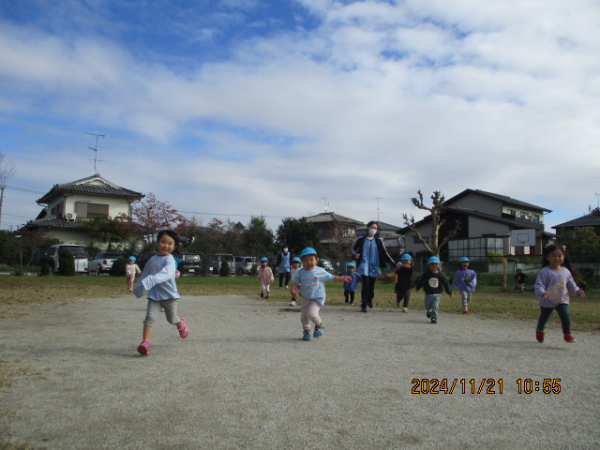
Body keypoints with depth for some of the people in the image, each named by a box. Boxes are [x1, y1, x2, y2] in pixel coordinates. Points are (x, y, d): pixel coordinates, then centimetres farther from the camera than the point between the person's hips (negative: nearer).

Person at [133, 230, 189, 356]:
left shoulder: (169, 259, -16)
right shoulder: (152, 260, 4)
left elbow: (166, 274, -35)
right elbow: (145, 274, 17)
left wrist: (150, 281, -47)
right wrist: (138, 287, 19)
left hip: (169, 295, -3)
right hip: (154, 295, 4)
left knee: (172, 319, 14)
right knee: (149, 317, -14)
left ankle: (181, 323, 47)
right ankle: (145, 343, -14)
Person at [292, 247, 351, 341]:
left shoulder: (321, 271, -6)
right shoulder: (300, 272, -4)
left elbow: (331, 277, 5)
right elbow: (295, 281, 1)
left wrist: (343, 279, 3)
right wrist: (293, 289, -19)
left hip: (317, 299, -3)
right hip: (305, 299, 3)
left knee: (312, 314, -21)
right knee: (303, 317, 9)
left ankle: (319, 325, 11)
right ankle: (306, 331, 34)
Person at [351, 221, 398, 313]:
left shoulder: (379, 241, 6)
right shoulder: (361, 239, 2)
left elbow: (385, 254, 5)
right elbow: (353, 248, 13)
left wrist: (394, 264, -2)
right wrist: (355, 254, -10)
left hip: (374, 267, 2)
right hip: (364, 266, -2)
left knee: (372, 285, 10)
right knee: (365, 285, -11)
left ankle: (370, 300, 38)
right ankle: (363, 305, -2)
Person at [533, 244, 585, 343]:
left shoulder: (566, 271, -3)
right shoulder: (544, 272, -20)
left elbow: (571, 284, 8)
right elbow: (538, 285, -23)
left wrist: (576, 290, -10)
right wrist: (542, 293, -42)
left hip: (562, 300, 3)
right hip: (547, 302, -2)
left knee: (565, 315, -18)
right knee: (544, 318, 16)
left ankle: (567, 334, -2)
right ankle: (540, 331, 44)